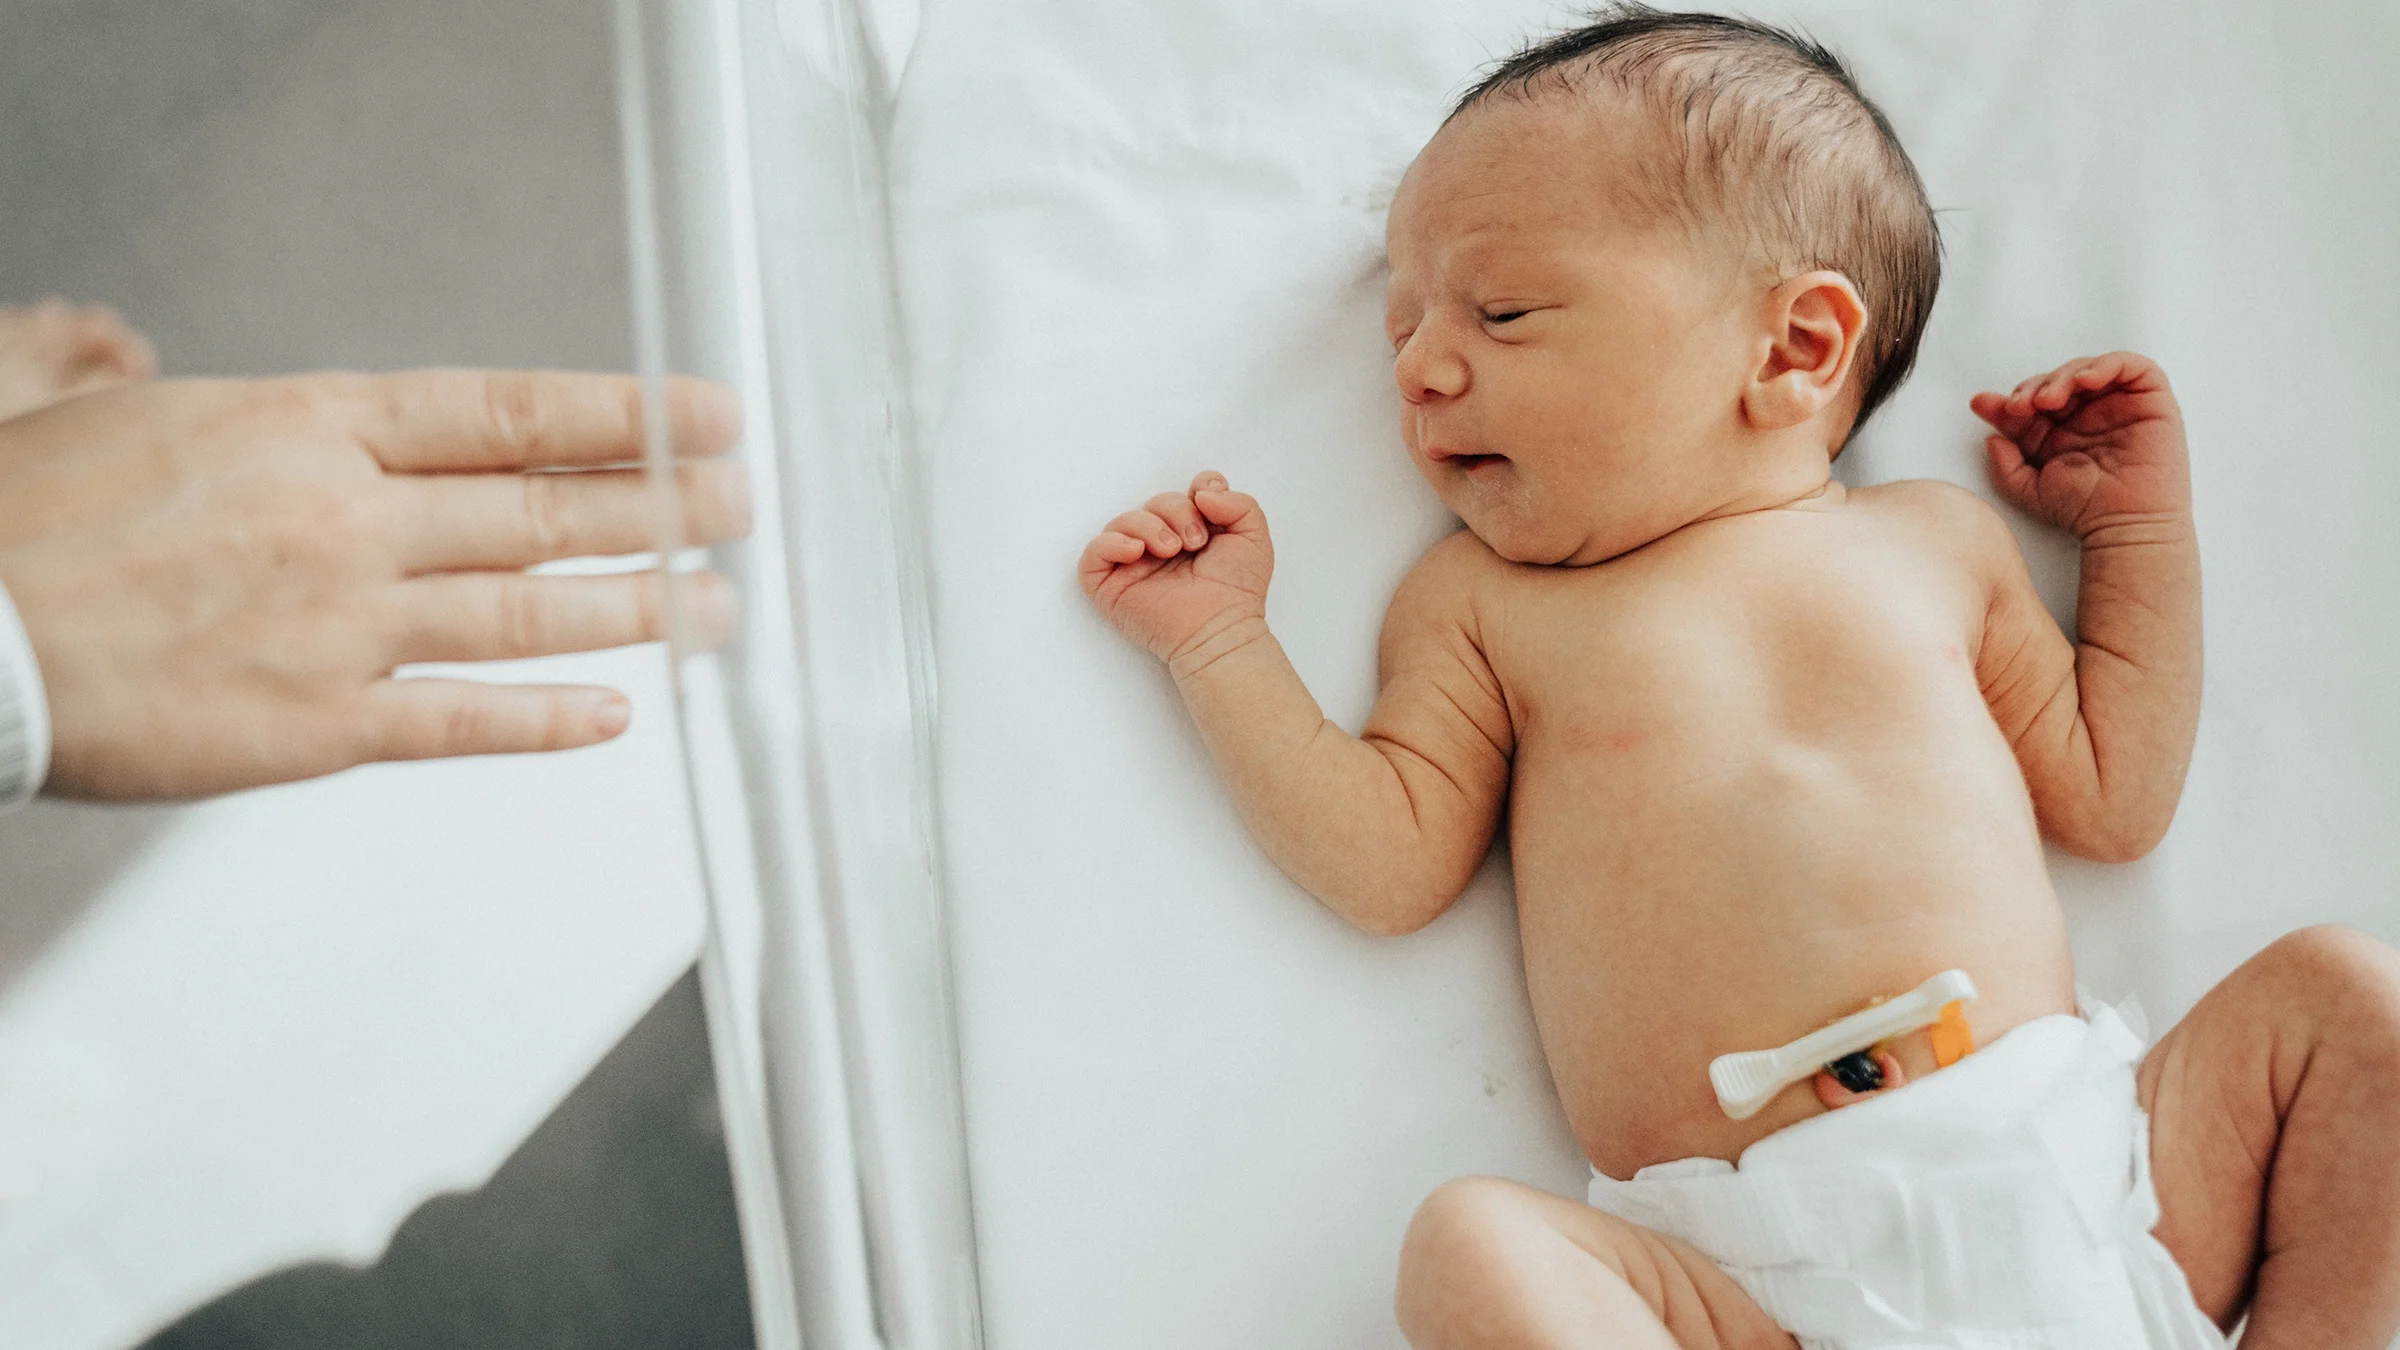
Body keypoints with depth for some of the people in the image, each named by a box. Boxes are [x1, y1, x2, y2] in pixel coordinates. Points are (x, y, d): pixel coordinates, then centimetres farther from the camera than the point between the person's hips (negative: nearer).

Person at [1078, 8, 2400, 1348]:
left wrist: (2143, 525, 19)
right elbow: (1388, 861, 5)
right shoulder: (1480, 599, 13)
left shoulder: (1935, 541, 15)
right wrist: (1221, 640, 4)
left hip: (2078, 1184, 3)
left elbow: (2112, 798, 18)